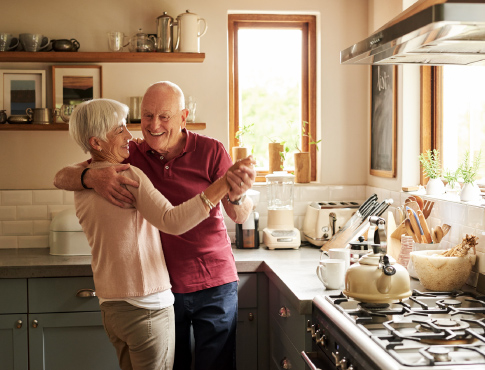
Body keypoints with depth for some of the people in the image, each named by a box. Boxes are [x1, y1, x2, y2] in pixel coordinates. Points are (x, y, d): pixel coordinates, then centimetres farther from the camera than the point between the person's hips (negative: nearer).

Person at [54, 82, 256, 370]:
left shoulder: (210, 151, -7)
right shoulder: (130, 156, -3)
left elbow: (240, 217, -10)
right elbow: (61, 178, -7)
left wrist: (237, 196, -35)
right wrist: (92, 177, -30)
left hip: (214, 284, -1)